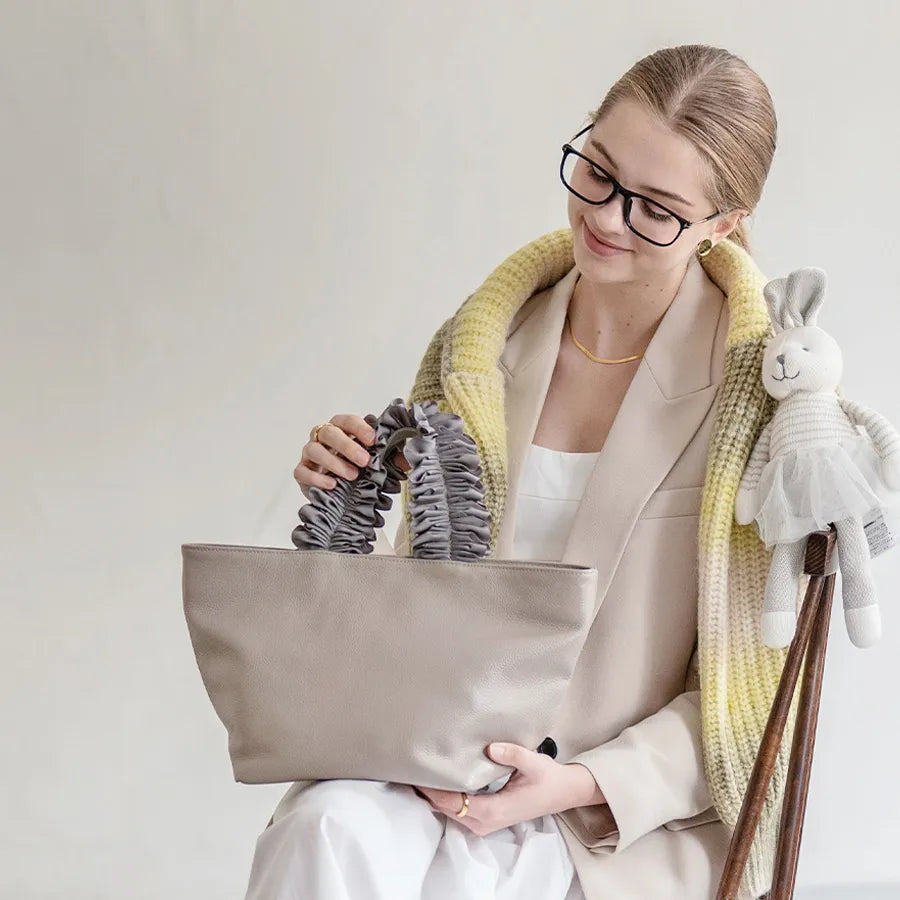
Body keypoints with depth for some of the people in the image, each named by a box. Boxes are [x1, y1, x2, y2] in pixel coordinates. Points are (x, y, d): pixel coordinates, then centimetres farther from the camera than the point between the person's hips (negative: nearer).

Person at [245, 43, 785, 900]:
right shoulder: (476, 348, 6)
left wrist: (582, 785, -17)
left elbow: (753, 685, -4)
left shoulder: (761, 387, -6)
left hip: (630, 821, -3)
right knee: (327, 826, -29)